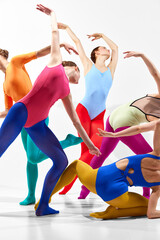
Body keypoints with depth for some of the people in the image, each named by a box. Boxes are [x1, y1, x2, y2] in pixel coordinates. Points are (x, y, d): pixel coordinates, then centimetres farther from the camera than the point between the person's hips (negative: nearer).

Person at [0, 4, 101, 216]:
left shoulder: (66, 91, 24)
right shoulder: (56, 62, 12)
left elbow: (75, 120, 27)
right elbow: (55, 31, 21)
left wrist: (88, 142, 27)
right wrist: (52, 13, 37)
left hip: (37, 125, 7)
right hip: (21, 113, -6)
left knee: (61, 160, 0)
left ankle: (43, 206, 5)